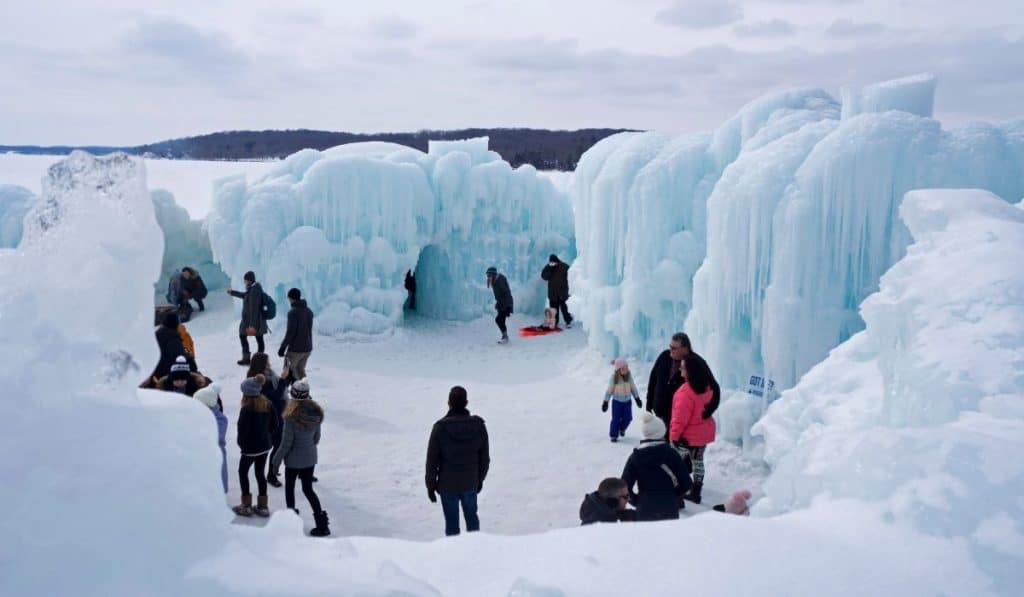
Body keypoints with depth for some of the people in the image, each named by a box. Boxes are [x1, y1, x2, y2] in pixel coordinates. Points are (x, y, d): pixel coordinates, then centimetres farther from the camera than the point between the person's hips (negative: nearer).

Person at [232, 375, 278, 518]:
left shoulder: (246, 408, -23)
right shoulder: (267, 404, -3)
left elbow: (242, 429, -19)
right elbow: (274, 424, 5)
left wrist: (241, 443, -1)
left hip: (251, 448, -6)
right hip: (265, 446, 6)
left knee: (243, 472, 14)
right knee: (260, 473, 17)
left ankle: (246, 506, 19)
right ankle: (263, 506, 23)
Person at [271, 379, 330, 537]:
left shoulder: (292, 415, -24)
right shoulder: (316, 412, -8)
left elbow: (286, 442, -17)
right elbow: (317, 438, 3)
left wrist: (277, 459, -3)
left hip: (294, 459, -5)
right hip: (310, 458, 5)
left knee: (289, 488, 18)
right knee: (308, 489, 17)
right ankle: (322, 522, 11)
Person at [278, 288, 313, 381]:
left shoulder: (293, 312, -15)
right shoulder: (309, 311, 7)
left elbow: (290, 332, -18)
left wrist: (282, 347, -11)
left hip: (295, 349, -6)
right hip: (308, 348, 7)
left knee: (288, 371, 7)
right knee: (300, 370, 19)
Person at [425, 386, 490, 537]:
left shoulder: (440, 428, -18)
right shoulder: (478, 425, -11)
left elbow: (432, 460, -12)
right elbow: (484, 457, -1)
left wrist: (430, 486, 1)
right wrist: (480, 479, 14)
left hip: (448, 485, -2)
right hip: (471, 484, 2)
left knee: (451, 522, 12)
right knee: (471, 516, 23)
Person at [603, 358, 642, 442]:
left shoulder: (629, 376, -6)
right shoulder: (614, 377, -15)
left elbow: (633, 387, 6)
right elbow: (609, 390, -9)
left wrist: (637, 398, 10)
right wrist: (605, 402, -8)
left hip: (627, 401, 3)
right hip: (617, 401, -3)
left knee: (628, 418, 4)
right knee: (616, 419, -2)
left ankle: (622, 428, 34)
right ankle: (613, 435, 11)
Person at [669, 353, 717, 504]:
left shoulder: (686, 391, -27)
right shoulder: (707, 386, -2)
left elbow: (680, 417, -22)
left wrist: (674, 435, -14)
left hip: (688, 435, -8)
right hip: (704, 432, 8)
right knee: (698, 461, 18)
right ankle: (695, 493, 27)